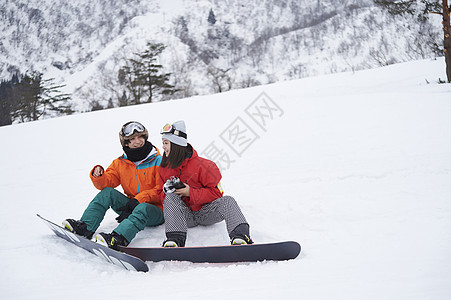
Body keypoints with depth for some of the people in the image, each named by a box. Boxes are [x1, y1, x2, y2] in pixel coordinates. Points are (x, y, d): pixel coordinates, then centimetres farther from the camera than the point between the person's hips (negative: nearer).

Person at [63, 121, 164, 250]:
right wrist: (99, 177, -20)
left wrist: (138, 200, -21)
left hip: (155, 210, -5)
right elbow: (107, 182, 4)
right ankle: (85, 227, -28)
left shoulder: (157, 161, -4)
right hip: (132, 206, 5)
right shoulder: (120, 163, 9)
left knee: (143, 209, -38)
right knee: (107, 192, -15)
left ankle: (118, 238, -61)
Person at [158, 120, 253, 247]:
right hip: (184, 215, 2)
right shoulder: (164, 168, 6)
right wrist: (167, 191, -12)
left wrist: (190, 193, -20)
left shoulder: (203, 165, -11)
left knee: (227, 201, -28)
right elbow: (161, 194, 14)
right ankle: (175, 239, -46)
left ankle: (240, 237, -51)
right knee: (170, 197, -27)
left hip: (205, 213, -2)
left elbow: (216, 192, -12)